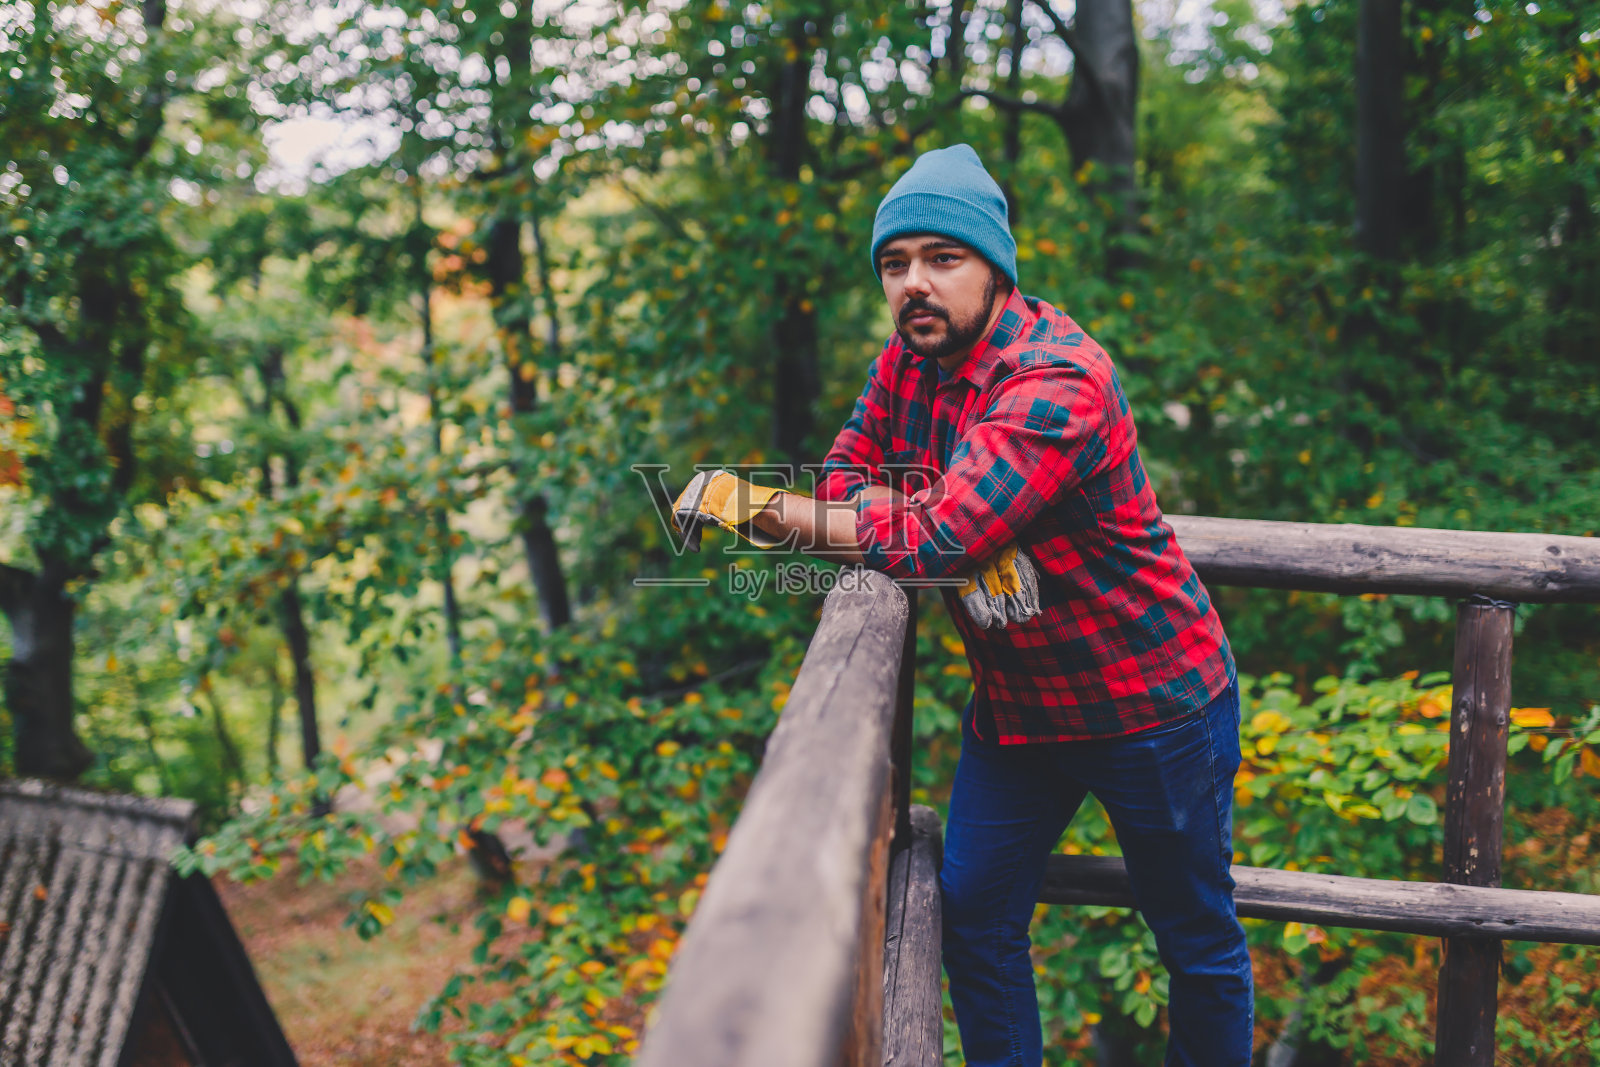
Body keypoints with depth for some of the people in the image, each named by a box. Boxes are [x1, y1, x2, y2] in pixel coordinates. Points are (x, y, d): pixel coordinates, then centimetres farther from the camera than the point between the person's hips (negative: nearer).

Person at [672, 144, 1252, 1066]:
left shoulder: (1058, 383, -27)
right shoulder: (909, 358, 0)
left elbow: (936, 541, -32)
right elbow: (846, 474, 3)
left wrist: (760, 509, -24)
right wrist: (936, 508, -20)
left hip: (1152, 704, -7)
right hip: (1017, 704, 7)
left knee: (1198, 940, 9)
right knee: (975, 919, 9)